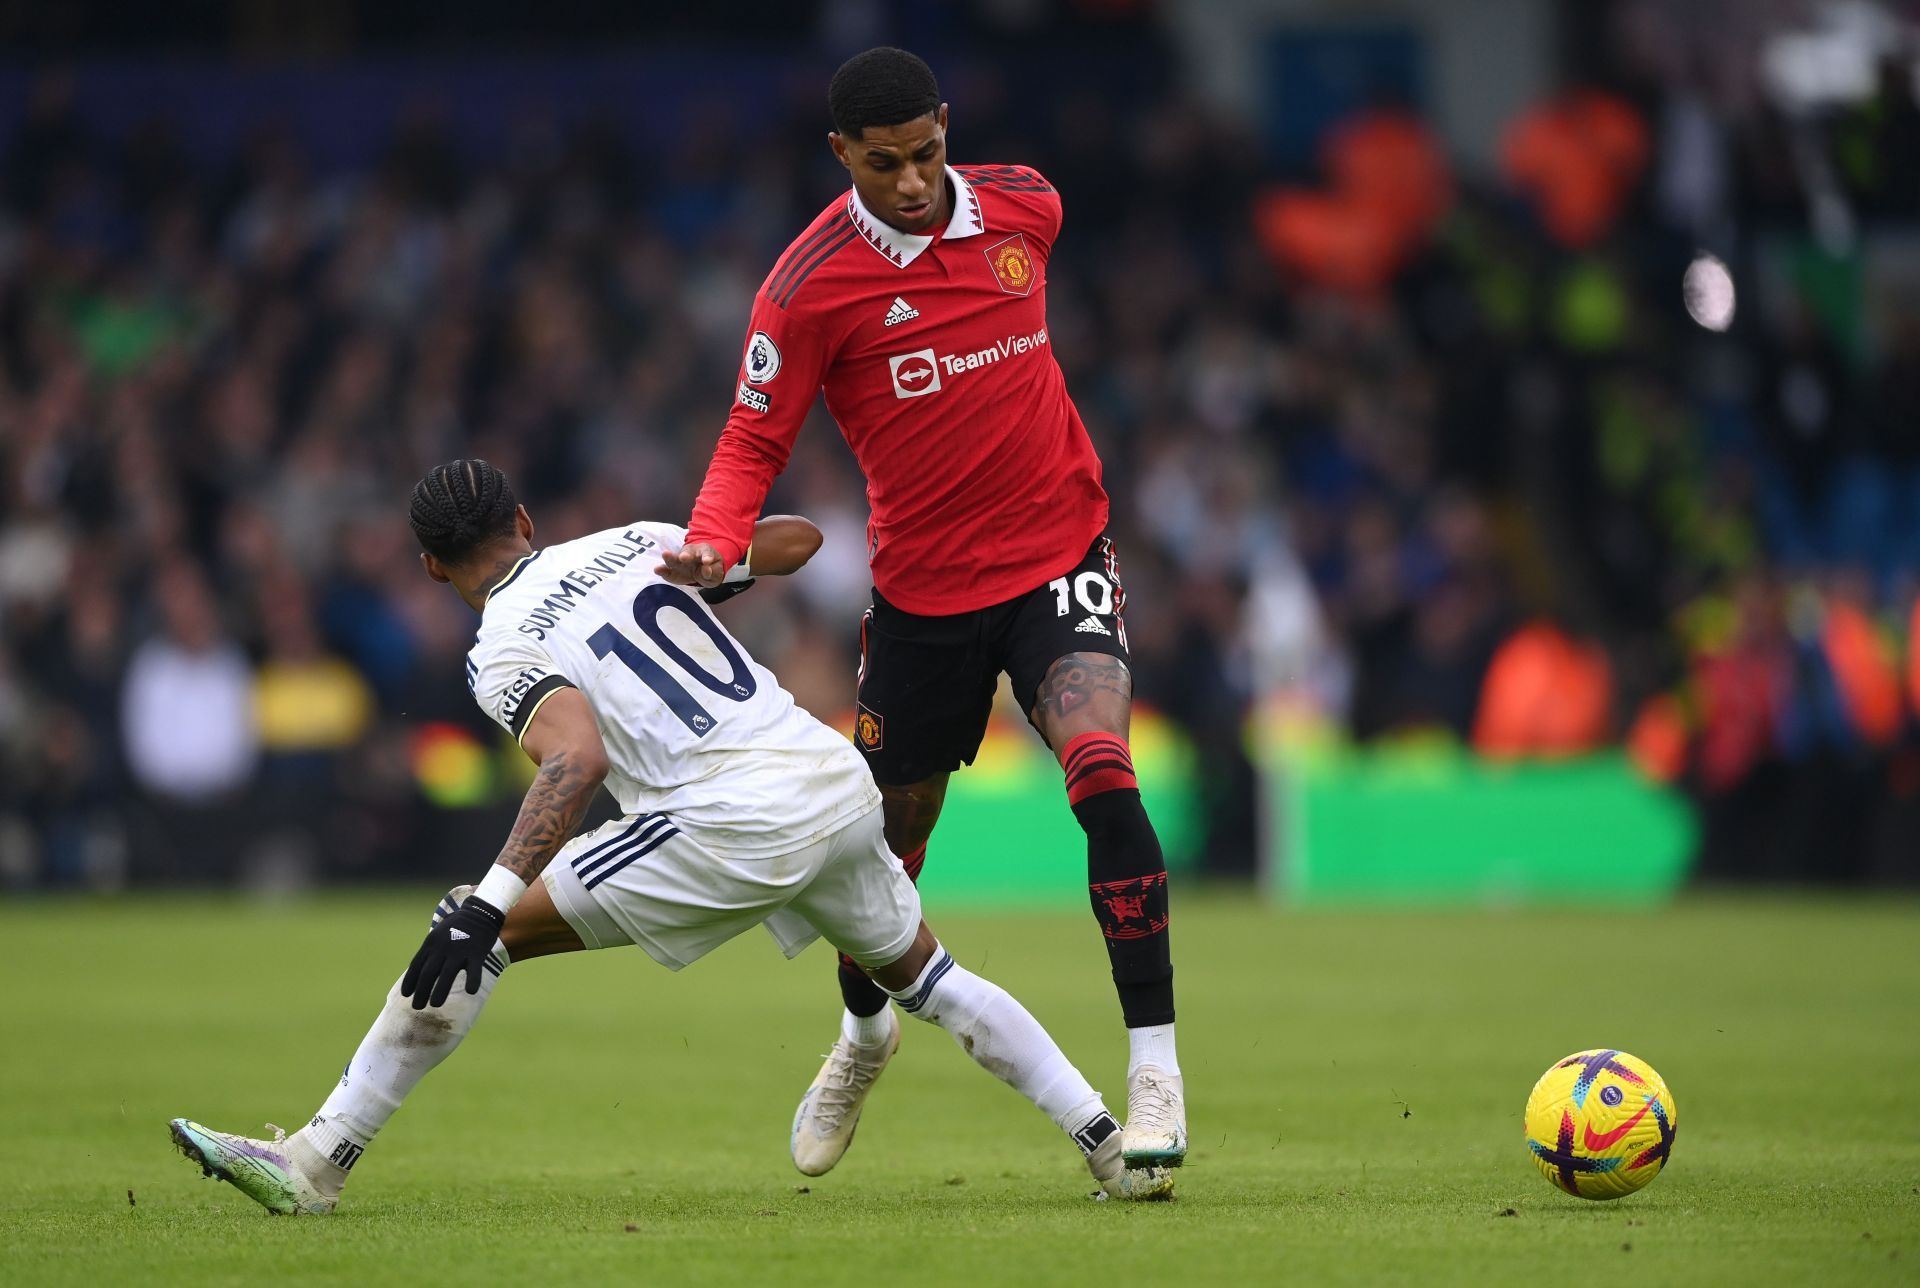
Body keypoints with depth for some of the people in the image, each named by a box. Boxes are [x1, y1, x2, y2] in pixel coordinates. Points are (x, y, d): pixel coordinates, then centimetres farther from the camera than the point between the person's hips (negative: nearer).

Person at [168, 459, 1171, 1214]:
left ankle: (317, 1163, -4)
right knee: (923, 974, 31)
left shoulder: (505, 652, -1)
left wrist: (486, 903, -28)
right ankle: (1116, 1148, 27)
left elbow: (579, 759, -21)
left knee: (482, 938, -1)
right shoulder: (636, 542, 19)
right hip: (841, 781, 7)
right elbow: (798, 540, 28)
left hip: (738, 823, -7)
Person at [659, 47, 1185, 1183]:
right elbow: (754, 441, -9)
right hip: (922, 585, 0)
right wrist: (714, 544, -26)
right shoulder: (811, 282, -13)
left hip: (1059, 554, 0)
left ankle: (1155, 1066, -19)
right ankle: (865, 1031, 44)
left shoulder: (1025, 205, -4)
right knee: (887, 836, 11)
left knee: (1102, 773, -23)